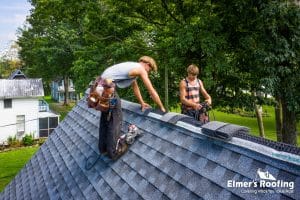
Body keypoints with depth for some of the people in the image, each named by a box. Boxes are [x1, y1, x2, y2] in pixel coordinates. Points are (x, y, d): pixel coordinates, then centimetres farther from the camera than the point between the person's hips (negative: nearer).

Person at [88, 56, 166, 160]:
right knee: (115, 120, -1)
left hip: (100, 85, 10)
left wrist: (142, 103, 39)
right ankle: (113, 151, 3)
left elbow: (135, 87, 34)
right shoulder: (141, 69, -3)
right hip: (107, 87, -10)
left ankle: (103, 148, 29)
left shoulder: (133, 67, 23)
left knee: (105, 118, 20)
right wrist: (162, 108, 9)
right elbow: (152, 92, -1)